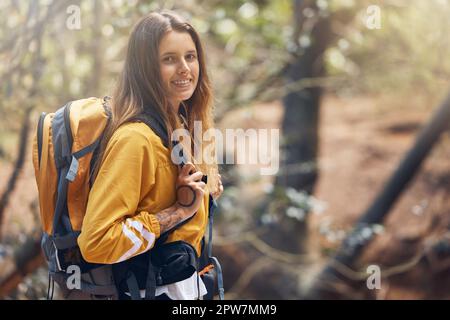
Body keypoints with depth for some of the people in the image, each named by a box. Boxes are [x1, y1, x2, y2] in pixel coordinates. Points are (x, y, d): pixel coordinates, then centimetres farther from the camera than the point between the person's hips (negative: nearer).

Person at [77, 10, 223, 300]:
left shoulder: (183, 126, 2)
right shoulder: (137, 138, -24)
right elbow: (96, 243, -28)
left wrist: (203, 188, -1)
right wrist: (177, 212, -24)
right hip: (152, 289, -8)